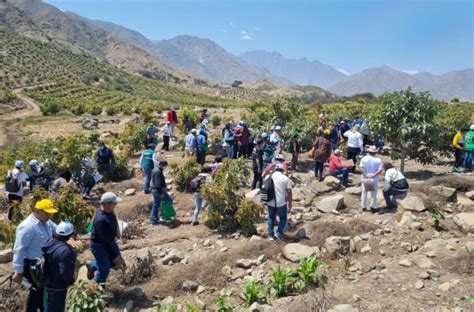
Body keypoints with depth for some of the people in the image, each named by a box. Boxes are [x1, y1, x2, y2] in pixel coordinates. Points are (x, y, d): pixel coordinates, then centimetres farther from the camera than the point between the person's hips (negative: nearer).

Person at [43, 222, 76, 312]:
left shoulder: (49, 241, -9)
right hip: (58, 286, -8)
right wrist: (71, 280, -11)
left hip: (47, 282, 8)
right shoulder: (65, 251, -34)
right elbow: (65, 272, -30)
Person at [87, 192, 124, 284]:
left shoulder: (109, 210, -11)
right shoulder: (101, 220, -36)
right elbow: (105, 241, -29)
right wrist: (114, 256, -22)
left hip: (110, 241, 8)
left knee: (118, 262, 16)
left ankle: (93, 266, 36)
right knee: (104, 270, 1)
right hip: (99, 245, -8)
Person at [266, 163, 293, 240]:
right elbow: (289, 192, -7)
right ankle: (279, 234, 11)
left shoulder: (268, 177, 4)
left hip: (270, 203, 3)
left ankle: (271, 235, 24)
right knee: (283, 218, 20)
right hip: (281, 203, -3)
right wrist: (290, 204, 1)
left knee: (271, 217, 24)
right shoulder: (286, 179, -5)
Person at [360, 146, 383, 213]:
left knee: (364, 193, 14)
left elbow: (361, 167, -15)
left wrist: (366, 175, -17)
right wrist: (374, 175, -18)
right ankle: (373, 207, 13)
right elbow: (380, 170, -15)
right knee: (374, 194, 11)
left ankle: (363, 207, 20)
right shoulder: (378, 160, -7)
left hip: (365, 179, 2)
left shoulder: (364, 158, -5)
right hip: (374, 180, -1)